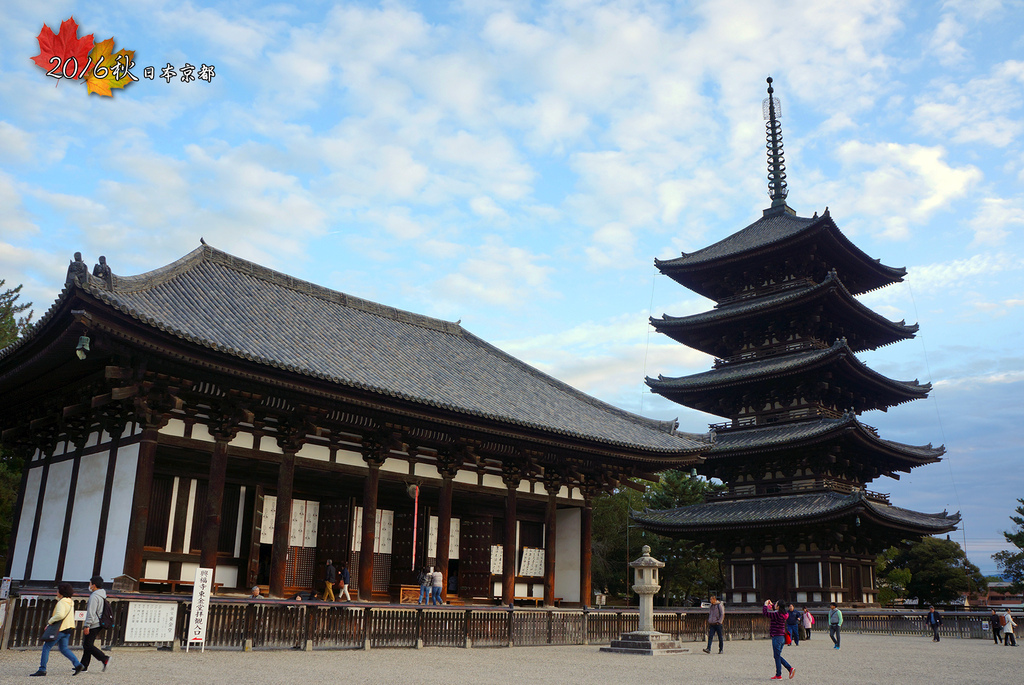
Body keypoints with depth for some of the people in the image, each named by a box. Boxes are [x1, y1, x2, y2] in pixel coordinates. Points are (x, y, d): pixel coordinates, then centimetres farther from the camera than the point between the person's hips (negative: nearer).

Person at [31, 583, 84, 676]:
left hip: (60, 629, -9)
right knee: (64, 648, 13)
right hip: (67, 629, 9)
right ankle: (78, 664, 1)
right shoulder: (70, 602, 14)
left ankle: (42, 669, 3)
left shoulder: (61, 602, -15)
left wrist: (50, 621, -16)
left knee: (46, 647, 2)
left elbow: (60, 615, -29)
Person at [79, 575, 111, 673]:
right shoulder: (102, 595, 15)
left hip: (93, 625, -10)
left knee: (87, 645, -7)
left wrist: (87, 625, -20)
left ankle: (105, 659, -16)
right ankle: (84, 666, 16)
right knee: (88, 644, 14)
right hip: (99, 624, 10)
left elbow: (91, 612, -20)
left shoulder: (94, 596, -15)